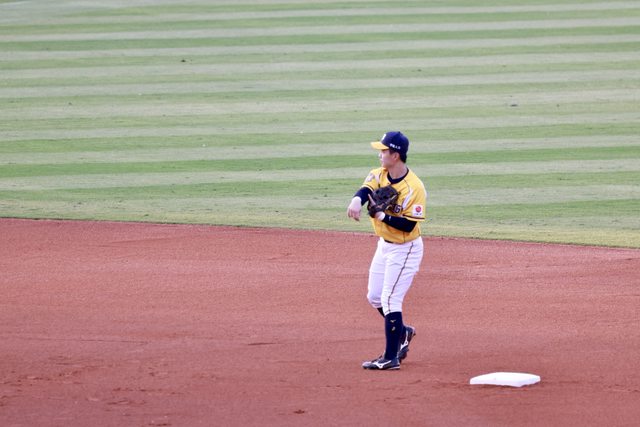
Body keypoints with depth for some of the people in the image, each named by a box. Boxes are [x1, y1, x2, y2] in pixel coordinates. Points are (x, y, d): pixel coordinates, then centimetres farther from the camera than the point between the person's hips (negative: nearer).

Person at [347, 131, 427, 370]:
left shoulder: (414, 188, -24)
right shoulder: (378, 175, -3)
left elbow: (408, 225, -24)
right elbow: (366, 189, -23)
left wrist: (382, 216, -31)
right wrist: (357, 200, -46)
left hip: (405, 249, -8)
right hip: (384, 245, 8)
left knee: (390, 300, -9)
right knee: (375, 297, 16)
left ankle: (391, 358, -3)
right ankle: (402, 332, 39)